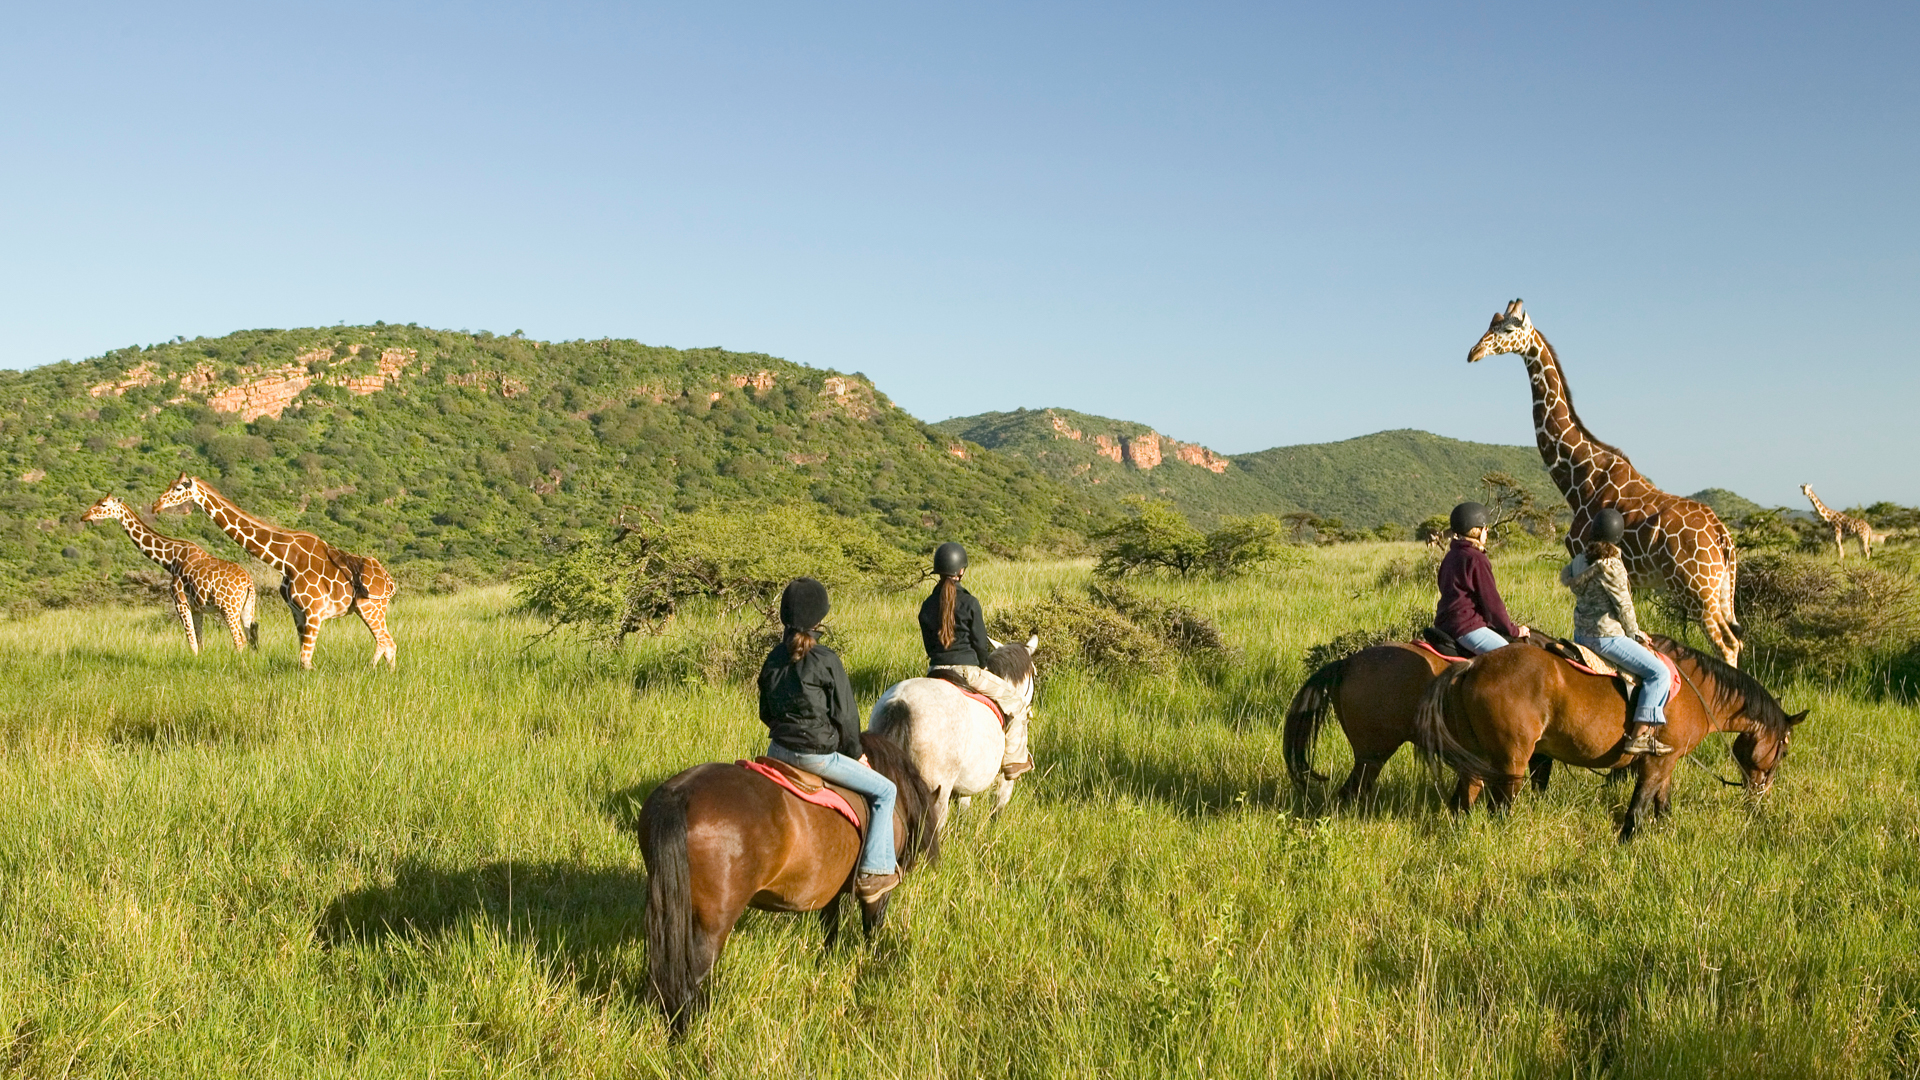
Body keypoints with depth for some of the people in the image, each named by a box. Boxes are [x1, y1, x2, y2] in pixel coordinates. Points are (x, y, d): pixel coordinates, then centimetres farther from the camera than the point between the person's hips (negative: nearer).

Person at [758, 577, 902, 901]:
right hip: (817, 754, -7)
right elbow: (845, 715, -9)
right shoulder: (825, 660, -15)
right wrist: (856, 753, 6)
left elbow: (766, 713, 14)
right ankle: (874, 872, 2)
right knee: (884, 792, 6)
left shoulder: (773, 659, 4)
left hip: (778, 750, 7)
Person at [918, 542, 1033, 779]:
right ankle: (1014, 760, 8)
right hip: (967, 669, -5)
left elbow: (928, 645, 10)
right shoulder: (969, 602, -10)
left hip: (936, 672, 5)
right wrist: (982, 665, 12)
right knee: (1016, 700, 9)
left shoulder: (927, 606, 5)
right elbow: (981, 645, -6)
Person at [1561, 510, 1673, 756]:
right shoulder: (1612, 567, -19)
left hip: (1581, 634, 9)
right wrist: (1635, 634, 2)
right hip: (1607, 637, -9)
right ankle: (1639, 736, -13)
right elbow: (1624, 606, -12)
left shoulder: (1579, 561, 2)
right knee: (1659, 673, -6)